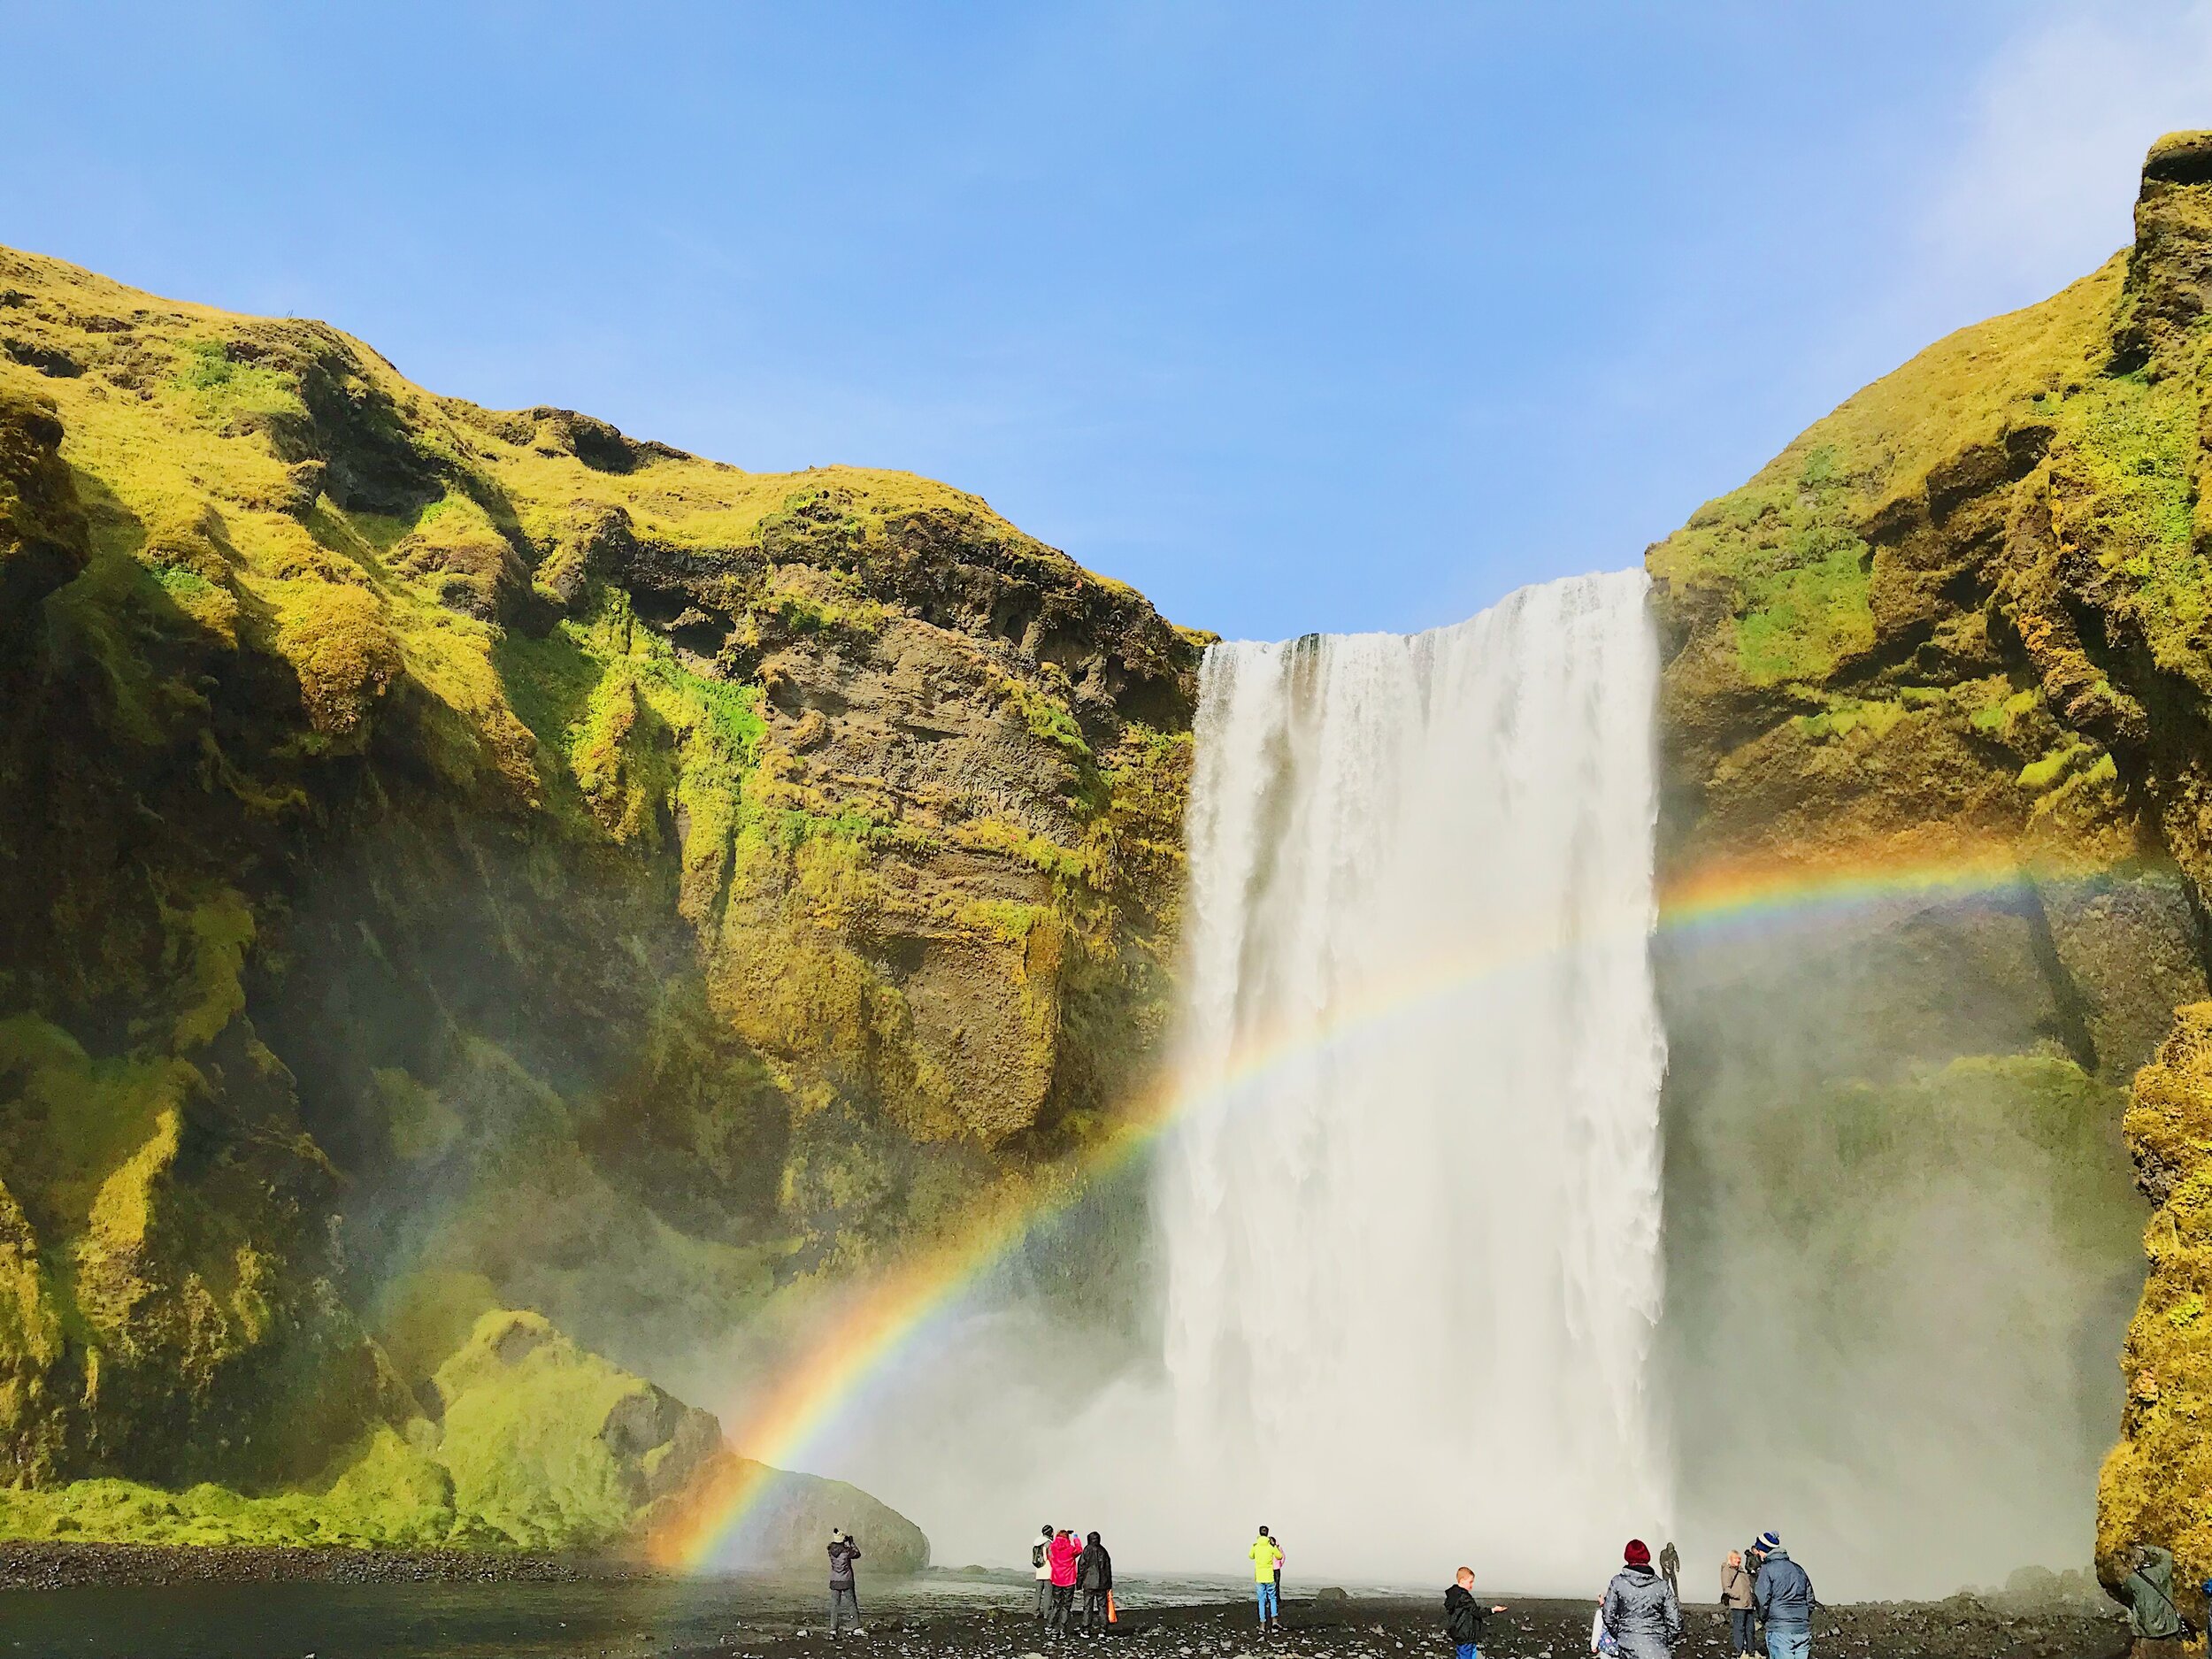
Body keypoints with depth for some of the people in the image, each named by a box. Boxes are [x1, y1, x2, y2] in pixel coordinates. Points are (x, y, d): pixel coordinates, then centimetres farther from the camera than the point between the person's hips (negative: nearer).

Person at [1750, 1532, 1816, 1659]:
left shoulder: (1767, 1569, -4)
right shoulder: (1798, 1569, 16)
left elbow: (1762, 1601, -9)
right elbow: (1810, 1600, 17)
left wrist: (1763, 1619, 8)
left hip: (1780, 1630, -6)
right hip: (1804, 1630, 6)